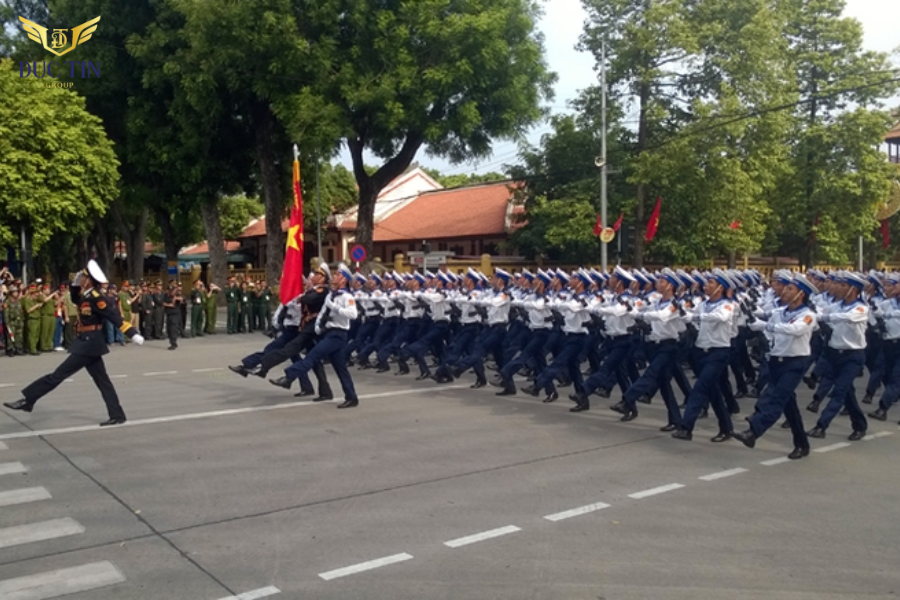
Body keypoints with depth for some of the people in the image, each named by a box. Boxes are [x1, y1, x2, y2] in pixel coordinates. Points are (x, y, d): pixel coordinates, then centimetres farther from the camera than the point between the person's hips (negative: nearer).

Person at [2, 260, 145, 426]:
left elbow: (116, 318, -21)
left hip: (89, 344, -10)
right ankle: (117, 415, 10)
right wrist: (75, 284, 14)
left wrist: (133, 334, -24)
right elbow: (75, 299, 31)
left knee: (58, 375, -2)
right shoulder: (86, 296, 9)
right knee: (102, 381, 9)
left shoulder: (96, 298, -18)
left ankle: (27, 400, 6)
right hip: (89, 343, 10)